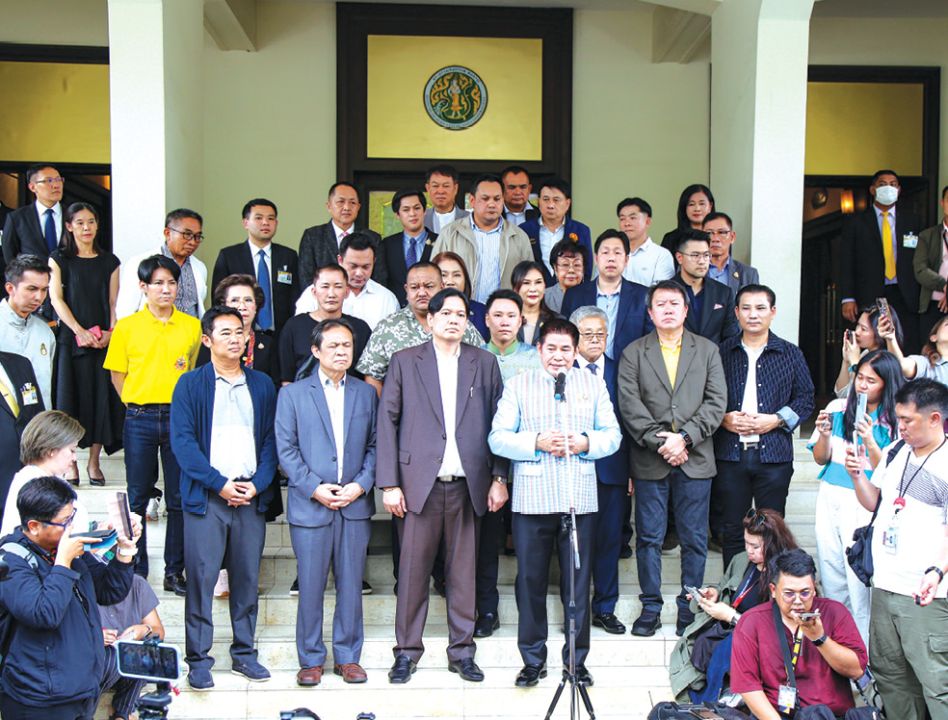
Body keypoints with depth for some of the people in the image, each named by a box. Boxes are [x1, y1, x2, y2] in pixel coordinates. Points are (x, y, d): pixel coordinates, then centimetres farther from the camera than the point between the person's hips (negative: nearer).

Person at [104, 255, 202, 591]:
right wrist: (137, 406, 0)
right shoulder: (127, 327, 1)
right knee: (137, 498, 6)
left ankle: (175, 571, 15)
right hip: (139, 419, 0)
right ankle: (136, 571, 17)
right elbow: (117, 375, 7)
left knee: (179, 498, 4)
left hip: (179, 417, 1)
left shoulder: (192, 327, 4)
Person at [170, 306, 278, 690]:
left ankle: (244, 652, 18)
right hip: (206, 496, -3)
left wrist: (258, 483, -5)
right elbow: (183, 441, -5)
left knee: (247, 578, 7)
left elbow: (270, 440, 10)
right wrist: (219, 484, -12)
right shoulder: (190, 384, 2)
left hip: (252, 496, 3)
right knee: (201, 578, -2)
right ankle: (198, 659, 8)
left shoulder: (262, 384, 12)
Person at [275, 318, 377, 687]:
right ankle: (310, 659, 17)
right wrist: (314, 488, -11)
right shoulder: (293, 394, 3)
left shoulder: (366, 394, 10)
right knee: (310, 587, 3)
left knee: (351, 584, 7)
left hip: (355, 505, 2)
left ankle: (347, 656, 20)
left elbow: (374, 445, 8)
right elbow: (286, 449, -2)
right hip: (310, 505, -2)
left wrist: (361, 484, -6)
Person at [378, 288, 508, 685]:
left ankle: (461, 651, 18)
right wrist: (389, 483, -4)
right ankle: (407, 652, 14)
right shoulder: (405, 361, 6)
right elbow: (387, 421, 3)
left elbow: (497, 423, 9)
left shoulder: (484, 363, 10)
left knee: (464, 570, 7)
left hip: (468, 484, 1)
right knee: (413, 569, 2)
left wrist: (498, 478, 2)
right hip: (421, 483, -1)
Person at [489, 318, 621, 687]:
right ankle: (533, 660, 19)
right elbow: (497, 437, 0)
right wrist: (537, 443, -14)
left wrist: (585, 443, -11)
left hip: (580, 500, 1)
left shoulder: (594, 384, 12)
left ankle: (576, 659, 19)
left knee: (578, 583, 6)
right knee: (530, 581, 6)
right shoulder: (518, 385, 7)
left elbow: (613, 434, 8)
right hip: (532, 500, -1)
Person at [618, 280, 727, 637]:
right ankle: (651, 608, 16)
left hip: (695, 458, 1)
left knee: (694, 539, 5)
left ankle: (689, 608, 17)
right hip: (649, 460, 0)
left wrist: (684, 438, -11)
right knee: (649, 537, 4)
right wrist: (659, 442, -13)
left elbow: (717, 402, 1)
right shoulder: (633, 353, 6)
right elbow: (630, 405, -3)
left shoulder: (708, 350, 9)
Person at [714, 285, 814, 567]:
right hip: (730, 452, 1)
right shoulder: (722, 352, 7)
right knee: (732, 530, 8)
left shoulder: (790, 354, 7)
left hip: (774, 453, 0)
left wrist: (777, 419, -9)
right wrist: (723, 418, -10)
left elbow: (805, 399, 6)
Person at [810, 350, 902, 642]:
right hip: (830, 498, 4)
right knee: (831, 579, 9)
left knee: (860, 580, -7)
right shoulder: (838, 408, 5)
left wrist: (870, 442, -23)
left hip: (865, 505, -4)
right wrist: (824, 435, -10)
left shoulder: (896, 422, -5)